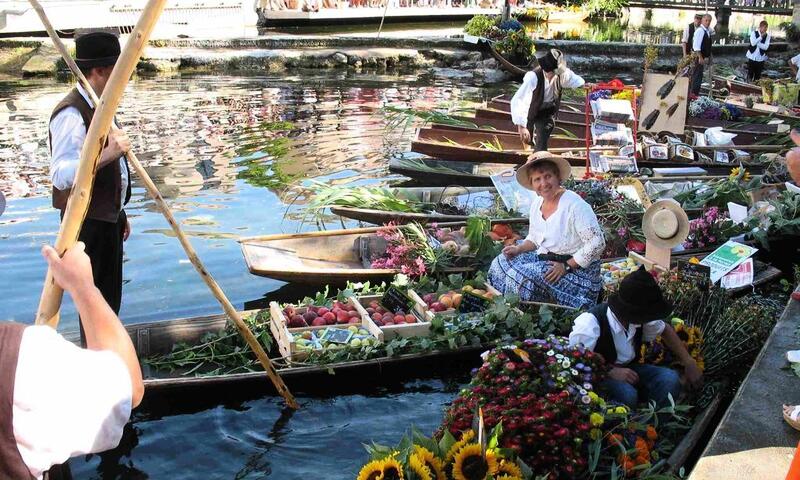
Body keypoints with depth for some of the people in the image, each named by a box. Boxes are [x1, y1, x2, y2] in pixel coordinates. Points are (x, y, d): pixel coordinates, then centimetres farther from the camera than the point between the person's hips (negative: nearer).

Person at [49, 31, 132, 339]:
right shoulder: (71, 114, -22)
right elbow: (61, 175, -32)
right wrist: (106, 154, -41)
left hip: (107, 218, 10)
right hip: (88, 224, -10)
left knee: (110, 300, 21)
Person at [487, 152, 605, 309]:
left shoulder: (574, 205, -21)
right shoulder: (537, 203, 4)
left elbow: (597, 243, -23)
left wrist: (567, 266, -23)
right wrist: (518, 249, 0)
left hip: (577, 267, -8)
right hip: (544, 259, 9)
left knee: (522, 276, -25)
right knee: (501, 263, 0)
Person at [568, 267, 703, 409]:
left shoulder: (640, 318, -8)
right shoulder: (591, 324, -28)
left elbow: (665, 330, 13)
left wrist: (689, 362, 7)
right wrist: (611, 372, -32)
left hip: (628, 369, 7)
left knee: (670, 379, -17)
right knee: (627, 394, -36)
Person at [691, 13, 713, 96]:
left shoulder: (708, 31, 11)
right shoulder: (700, 31, -18)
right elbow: (696, 46, -23)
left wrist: (708, 56, 17)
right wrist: (700, 57, -24)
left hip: (703, 57, 9)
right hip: (699, 57, -9)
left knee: (699, 76, 15)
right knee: (697, 76, -6)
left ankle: (696, 93, 23)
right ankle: (694, 94, -1)